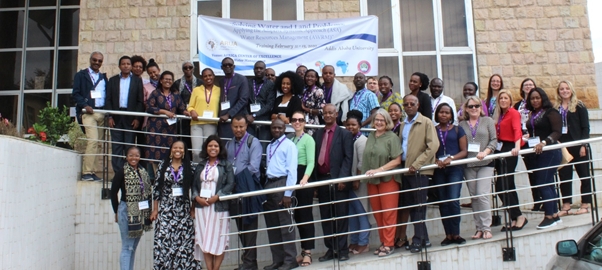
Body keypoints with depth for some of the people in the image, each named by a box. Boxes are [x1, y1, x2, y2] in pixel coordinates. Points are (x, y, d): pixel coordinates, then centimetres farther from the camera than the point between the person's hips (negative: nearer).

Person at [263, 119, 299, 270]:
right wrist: (264, 189, 8)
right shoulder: (269, 146, 19)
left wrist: (288, 193, -16)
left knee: (285, 223, -4)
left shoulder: (289, 145, -3)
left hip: (282, 184, -7)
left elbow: (292, 170, -10)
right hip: (269, 184, 8)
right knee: (271, 224, 10)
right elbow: (268, 168, 16)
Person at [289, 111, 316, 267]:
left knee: (306, 215, -3)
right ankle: (303, 249, 20)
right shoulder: (289, 139, 13)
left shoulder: (308, 139, -4)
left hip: (303, 178, -6)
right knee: (297, 215, 10)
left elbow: (311, 162, -13)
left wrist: (305, 178, -29)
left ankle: (307, 252, 3)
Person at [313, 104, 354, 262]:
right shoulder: (317, 134, 15)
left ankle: (342, 249, 8)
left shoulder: (345, 134, 3)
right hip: (322, 180, 4)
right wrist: (314, 180, 3)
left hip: (338, 180, -4)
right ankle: (330, 249, 14)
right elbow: (314, 156, 11)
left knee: (340, 216, 1)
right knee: (326, 217, 7)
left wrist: (342, 178, -16)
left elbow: (348, 158, -5)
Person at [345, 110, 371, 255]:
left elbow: (362, 163, -14)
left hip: (358, 182, -7)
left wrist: (357, 181, -15)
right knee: (352, 212, 12)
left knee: (361, 212, 0)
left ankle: (363, 243, 8)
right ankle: (354, 242, 21)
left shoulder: (361, 140, -10)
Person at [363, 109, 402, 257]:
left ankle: (389, 244, 8)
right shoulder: (370, 136, 9)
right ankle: (383, 242, 20)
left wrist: (378, 170, -17)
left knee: (388, 214, -1)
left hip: (388, 180, -5)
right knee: (377, 214, 9)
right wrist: (366, 172, 4)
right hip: (372, 181, 5)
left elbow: (397, 160, -10)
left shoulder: (392, 137, -6)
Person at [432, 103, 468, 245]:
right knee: (443, 202, 3)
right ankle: (448, 234, 9)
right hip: (438, 170, 2)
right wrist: (436, 161, -14)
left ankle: (455, 233, -2)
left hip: (455, 168, -2)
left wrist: (451, 158, -14)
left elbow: (464, 151, 2)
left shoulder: (458, 130, 7)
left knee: (453, 200, -12)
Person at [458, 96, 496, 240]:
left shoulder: (488, 121, 6)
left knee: (482, 195, -12)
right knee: (473, 197, 6)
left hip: (485, 164, -2)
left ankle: (486, 228, -3)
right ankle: (479, 228, 14)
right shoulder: (462, 124, 8)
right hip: (468, 165, 2)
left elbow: (494, 140, 0)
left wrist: (485, 152, -14)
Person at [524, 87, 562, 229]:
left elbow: (557, 132, -16)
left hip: (549, 152, -7)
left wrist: (544, 142, -28)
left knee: (543, 184, -9)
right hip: (536, 154, 7)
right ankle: (554, 214, 20)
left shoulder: (551, 112, -7)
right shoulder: (532, 115, 13)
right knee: (548, 184, 11)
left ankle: (549, 216, 0)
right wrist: (527, 138, 3)